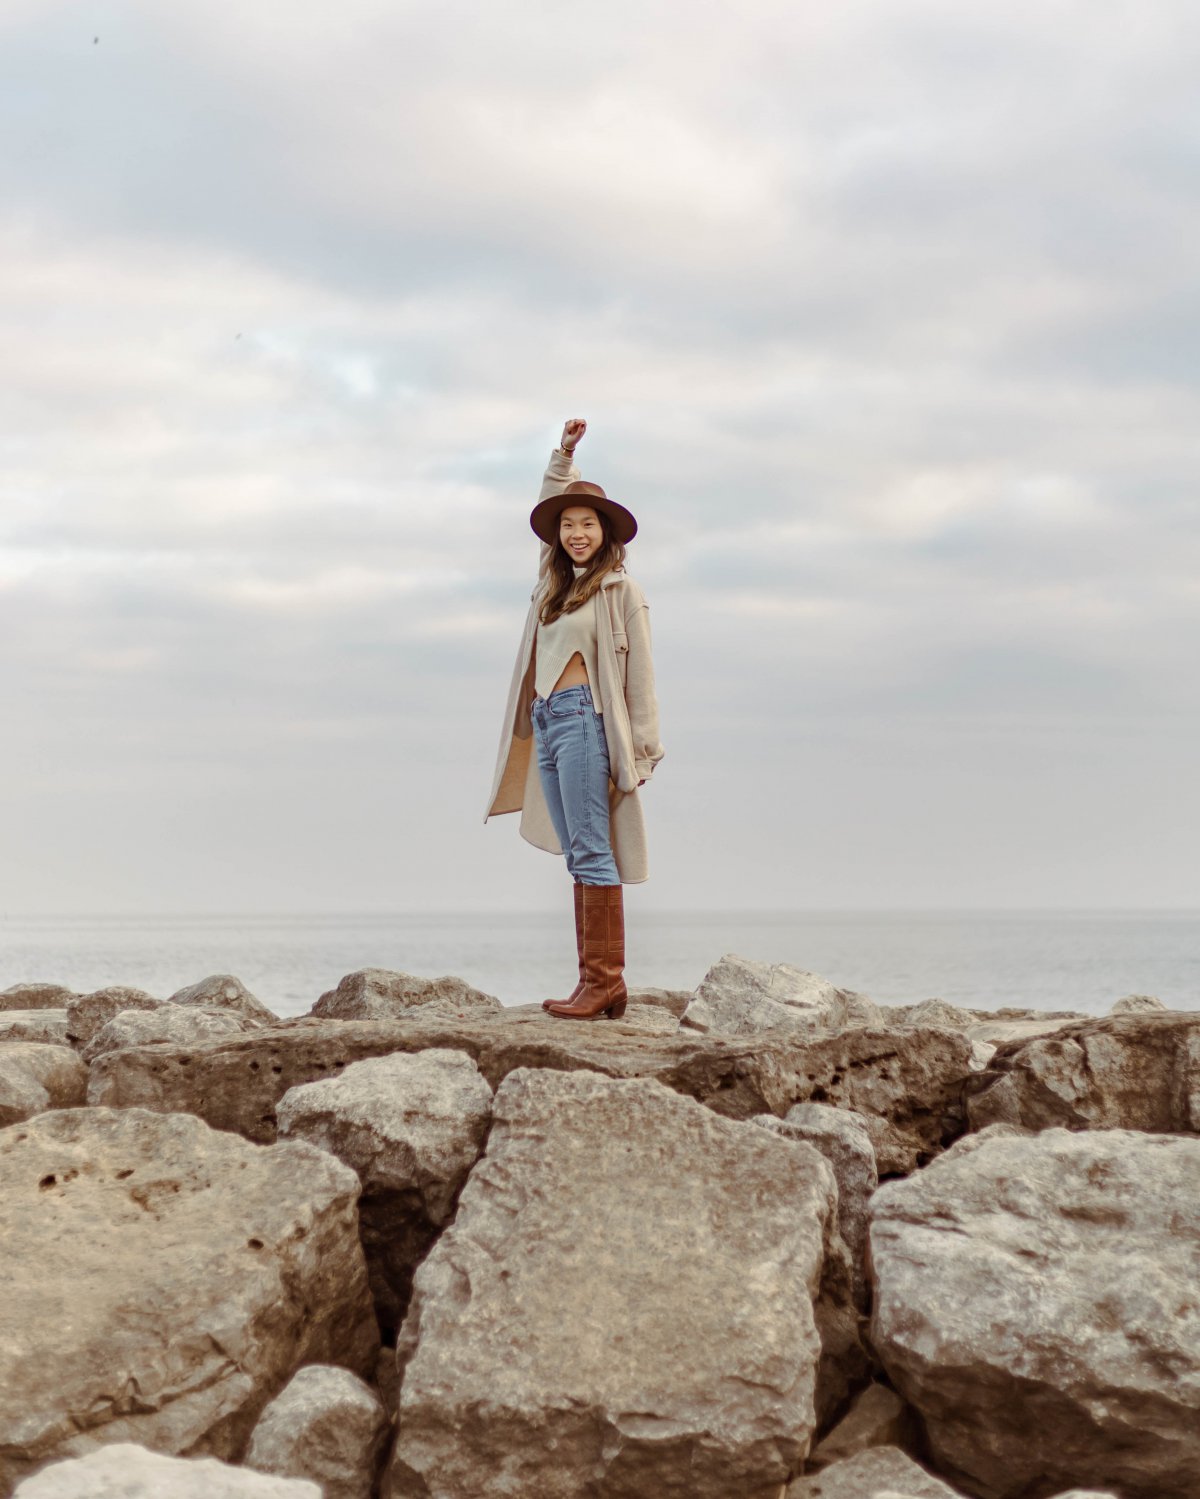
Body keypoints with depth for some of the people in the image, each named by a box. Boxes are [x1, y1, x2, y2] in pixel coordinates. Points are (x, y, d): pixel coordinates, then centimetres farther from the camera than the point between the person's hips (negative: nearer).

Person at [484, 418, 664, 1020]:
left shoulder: (620, 589, -1)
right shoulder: (556, 581, 18)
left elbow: (639, 674, -4)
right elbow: (549, 505, 33)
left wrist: (641, 747, -8)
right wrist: (564, 451, 27)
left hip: (583, 718, -7)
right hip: (544, 722, 7)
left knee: (591, 852, -12)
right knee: (578, 857, 4)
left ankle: (604, 979, -14)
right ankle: (598, 984, 2)